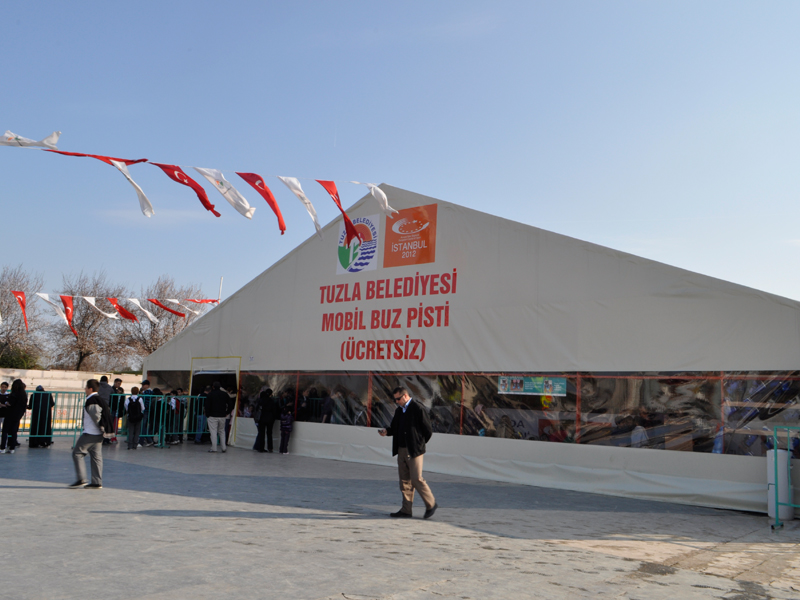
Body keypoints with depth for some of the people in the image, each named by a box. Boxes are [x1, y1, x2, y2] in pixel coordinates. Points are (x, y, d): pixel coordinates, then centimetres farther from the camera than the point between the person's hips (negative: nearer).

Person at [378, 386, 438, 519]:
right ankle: (406, 510, 13)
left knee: (416, 479, -7)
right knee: (405, 480, 8)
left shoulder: (419, 410, -10)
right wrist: (386, 431, -3)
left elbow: (428, 431, -8)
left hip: (414, 451, -7)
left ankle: (431, 504, 10)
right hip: (401, 450, 7)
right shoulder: (399, 411, 14)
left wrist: (420, 444, -2)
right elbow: (394, 428, 18)